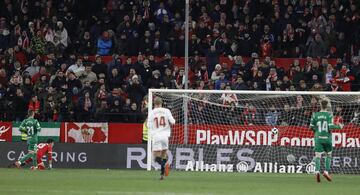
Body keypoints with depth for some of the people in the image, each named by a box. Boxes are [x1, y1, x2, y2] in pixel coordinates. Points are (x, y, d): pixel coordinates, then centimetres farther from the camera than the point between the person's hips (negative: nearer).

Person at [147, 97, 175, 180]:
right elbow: (172, 122, -2)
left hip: (156, 136, -2)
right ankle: (162, 174, 10)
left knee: (157, 158, -2)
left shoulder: (151, 113, 0)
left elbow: (149, 125, 0)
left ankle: (164, 164, -32)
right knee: (164, 155, 15)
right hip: (165, 135, 2)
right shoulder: (166, 111, 1)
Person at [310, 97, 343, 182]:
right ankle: (326, 171, 10)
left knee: (318, 156, -2)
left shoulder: (315, 115, 1)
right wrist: (339, 127, 1)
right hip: (327, 138, -1)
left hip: (318, 138, 1)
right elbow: (330, 126, -15)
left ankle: (317, 171, -23)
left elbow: (311, 127, 1)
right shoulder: (329, 115, -7)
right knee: (328, 155, 18)